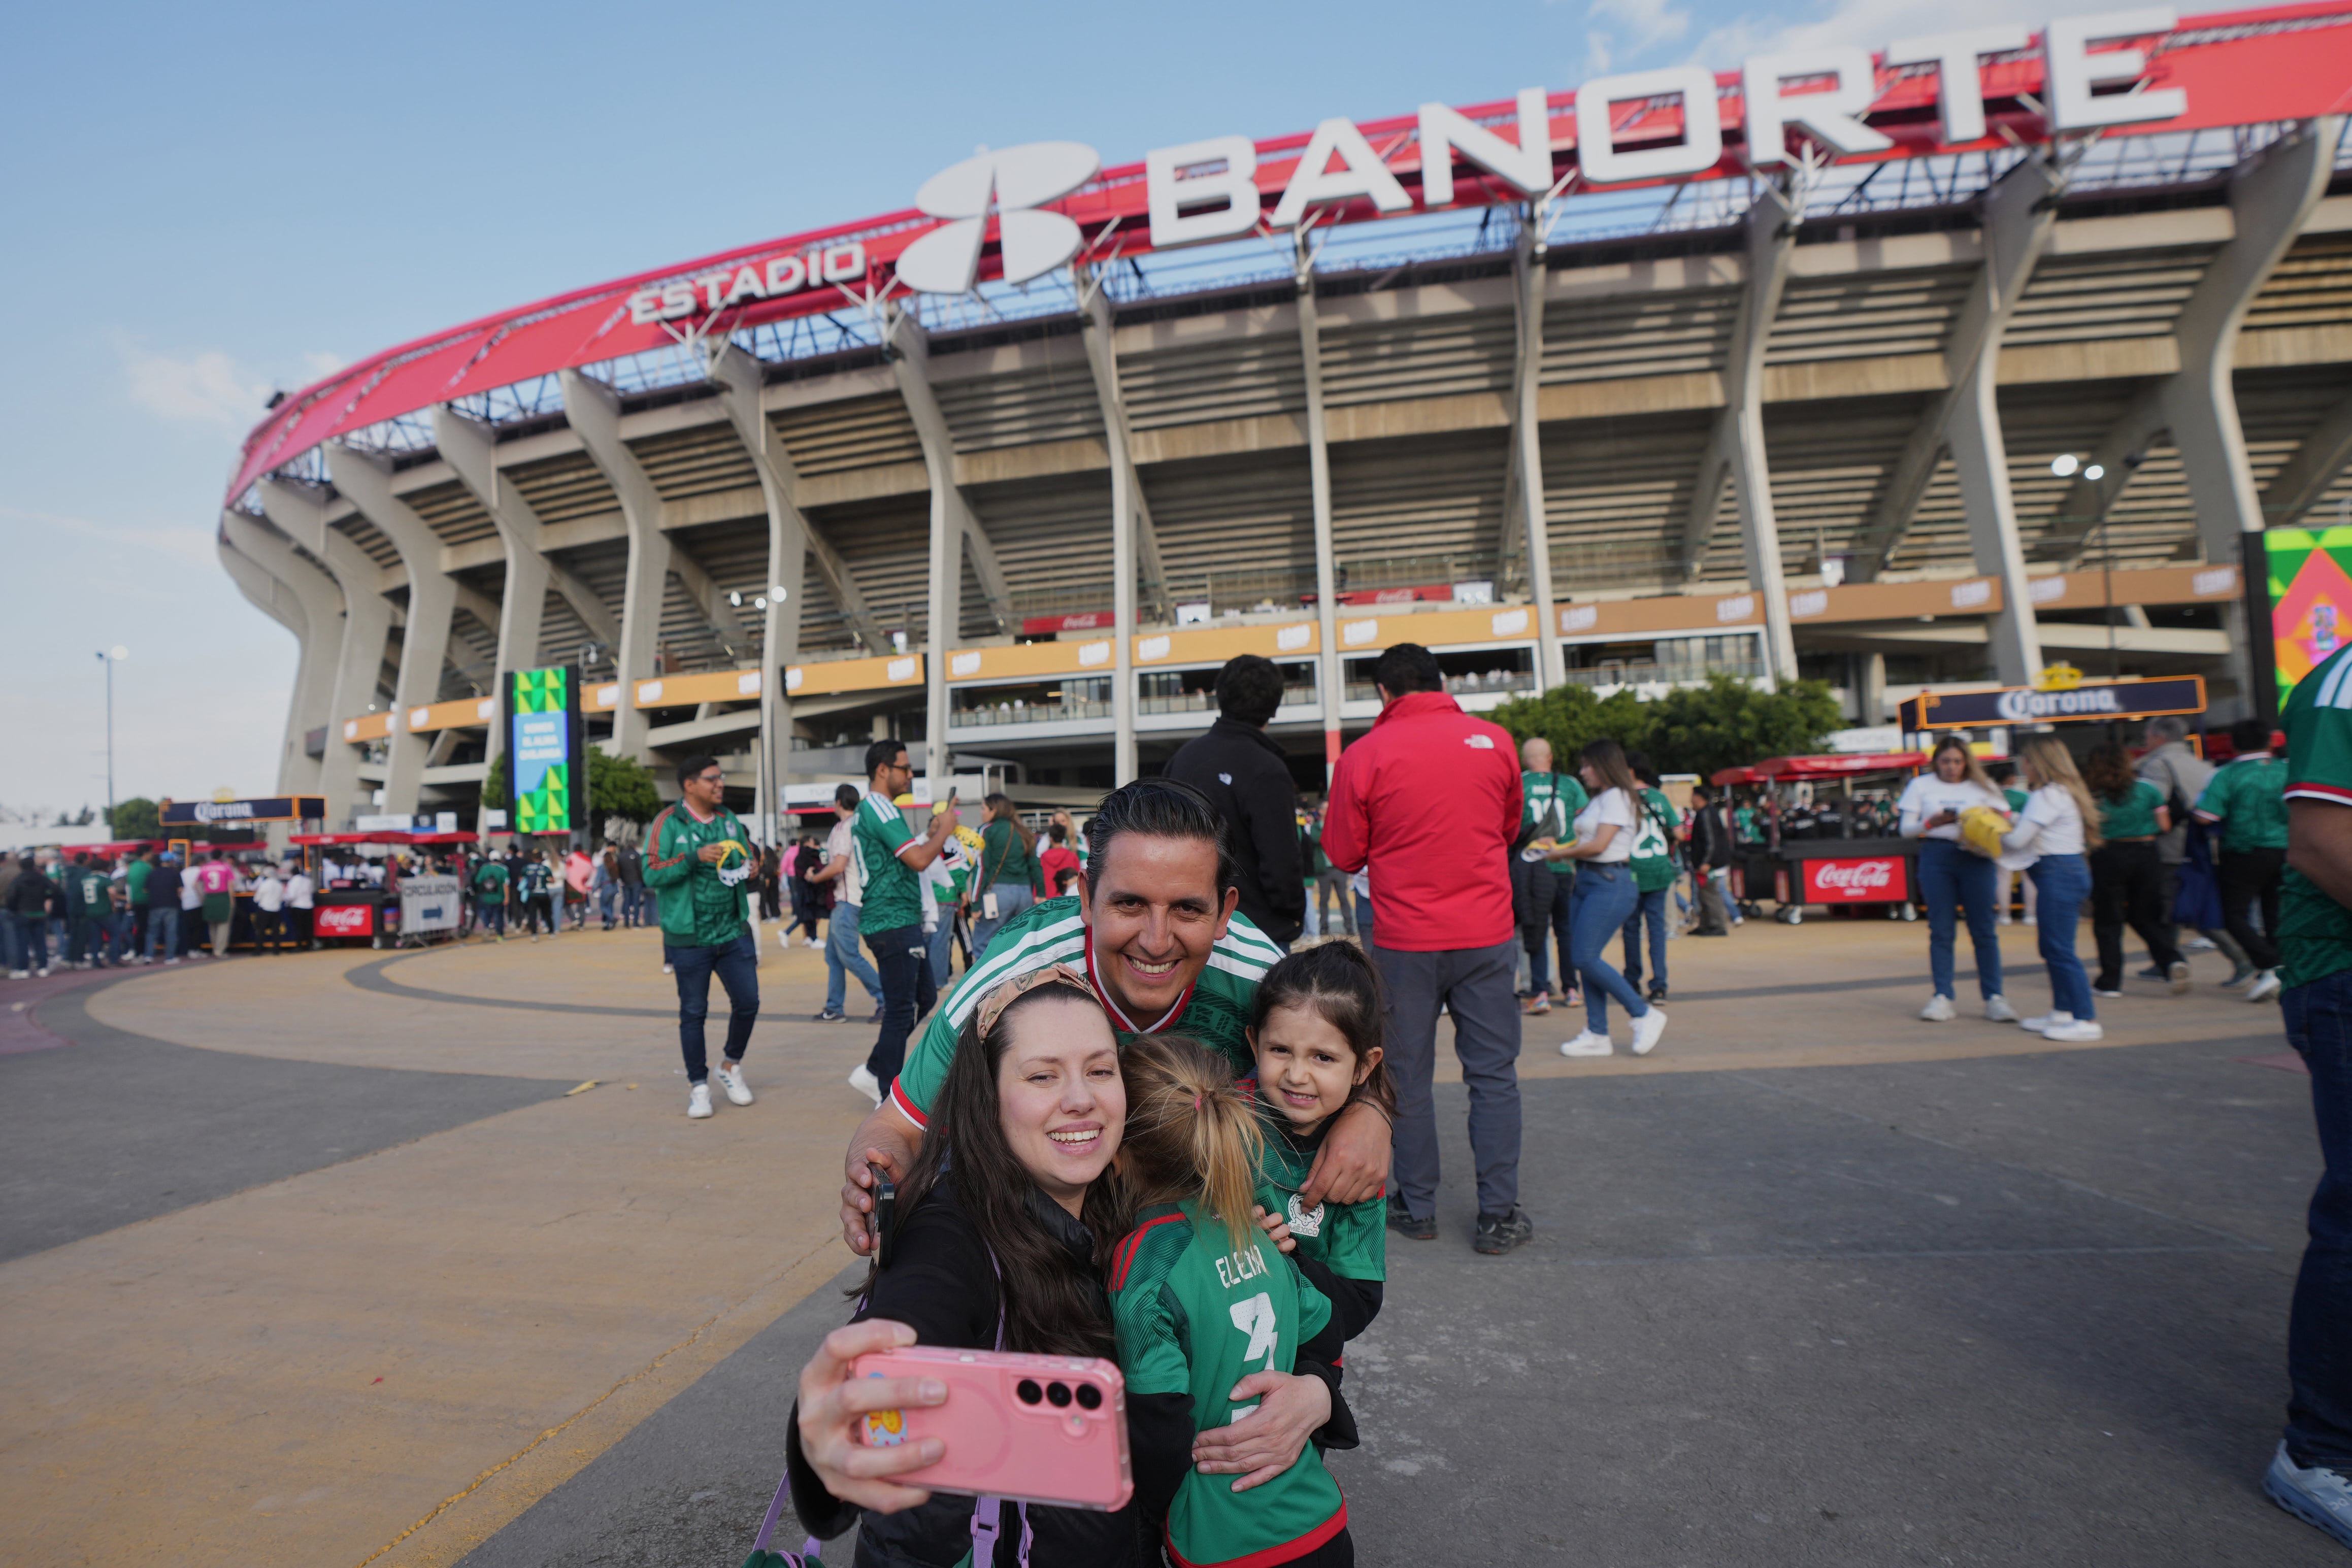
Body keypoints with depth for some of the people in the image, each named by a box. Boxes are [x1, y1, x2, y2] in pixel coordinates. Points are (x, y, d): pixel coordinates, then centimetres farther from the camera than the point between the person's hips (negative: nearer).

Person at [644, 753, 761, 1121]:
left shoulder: (729, 819, 9)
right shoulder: (669, 822, -7)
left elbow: (745, 860, 19)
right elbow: (652, 874, -12)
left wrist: (747, 869, -4)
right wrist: (695, 858, -23)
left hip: (733, 932, 4)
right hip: (689, 937, -4)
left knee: (748, 1001, 3)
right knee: (693, 1012, 6)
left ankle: (732, 1068, 27)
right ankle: (698, 1086, 20)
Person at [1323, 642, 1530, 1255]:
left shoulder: (1364, 756, -8)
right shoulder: (1494, 739, 1)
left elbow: (1345, 854, -1)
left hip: (1405, 940, -2)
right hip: (1488, 934, 2)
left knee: (1408, 1077, 11)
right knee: (1493, 1073, 10)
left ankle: (1417, 1210, 22)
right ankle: (1498, 1216, 15)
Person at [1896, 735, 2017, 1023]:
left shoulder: (1982, 787, 11)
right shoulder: (1921, 786, 10)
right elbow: (1905, 828, 6)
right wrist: (1932, 822, -13)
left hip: (1975, 858, 0)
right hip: (1936, 856, 0)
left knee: (1983, 929, 0)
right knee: (1941, 930, 1)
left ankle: (1994, 997, 7)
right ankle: (1942, 997, 4)